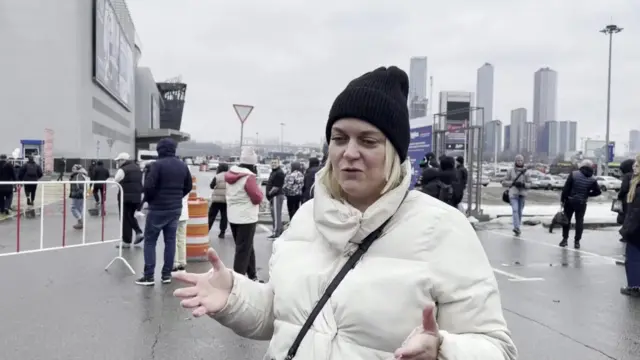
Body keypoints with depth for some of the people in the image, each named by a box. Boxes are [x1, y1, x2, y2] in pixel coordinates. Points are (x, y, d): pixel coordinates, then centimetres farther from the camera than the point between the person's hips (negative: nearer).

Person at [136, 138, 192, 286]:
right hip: (176, 209, 6)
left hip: (158, 208, -6)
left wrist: (148, 200, 2)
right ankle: (167, 275, 12)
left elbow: (149, 186, -17)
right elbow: (188, 186, 12)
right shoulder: (183, 166, 7)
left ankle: (149, 276, 1)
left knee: (150, 241, 3)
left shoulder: (158, 164, -14)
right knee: (170, 241, 10)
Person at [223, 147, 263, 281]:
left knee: (246, 247, 19)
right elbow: (257, 198, -15)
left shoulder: (231, 174, 7)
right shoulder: (249, 177, -18)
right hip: (246, 218, -8)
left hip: (233, 217, 8)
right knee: (244, 249, 0)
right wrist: (259, 191, 2)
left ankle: (252, 275, 29)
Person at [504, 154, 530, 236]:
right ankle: (517, 228, -25)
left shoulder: (526, 172, 1)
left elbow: (529, 183, 5)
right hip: (513, 193, -2)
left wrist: (523, 184, -15)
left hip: (522, 194, 2)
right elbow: (506, 180, 6)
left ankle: (517, 228, 22)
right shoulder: (510, 171, 0)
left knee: (520, 211, 8)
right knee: (515, 210, -16)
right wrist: (513, 183, -11)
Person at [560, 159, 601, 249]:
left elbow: (566, 188, -11)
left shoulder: (573, 174, -10)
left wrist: (562, 199, -5)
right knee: (579, 221, 10)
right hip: (582, 203, 2)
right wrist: (587, 194, 12)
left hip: (569, 201, -1)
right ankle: (577, 241, 10)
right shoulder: (592, 179, -3)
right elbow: (598, 191, 1)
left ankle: (565, 239, 11)